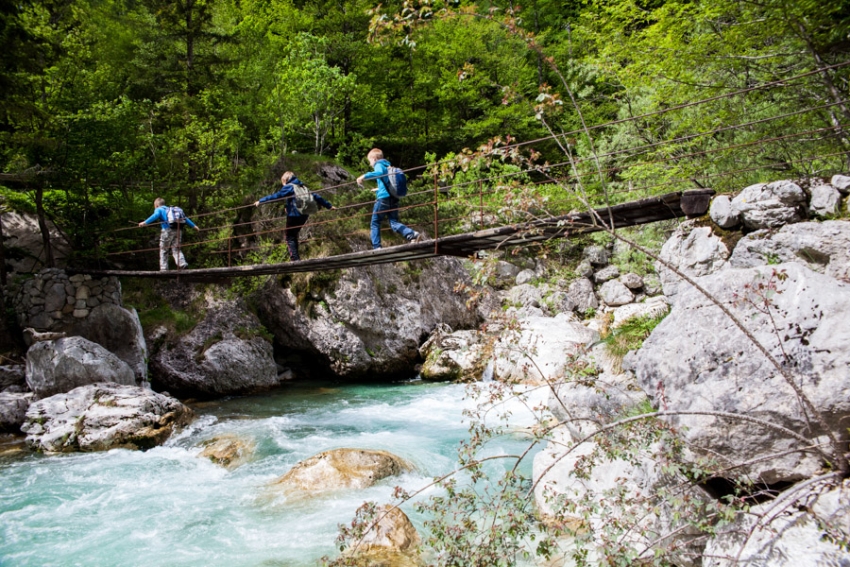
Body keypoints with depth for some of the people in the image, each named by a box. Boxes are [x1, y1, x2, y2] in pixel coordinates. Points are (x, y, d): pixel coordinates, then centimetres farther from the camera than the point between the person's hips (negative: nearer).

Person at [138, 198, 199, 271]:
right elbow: (185, 218, 30)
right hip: (177, 230, 5)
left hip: (167, 230, -5)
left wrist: (145, 222, -22)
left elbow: (155, 215, -15)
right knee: (176, 249, 7)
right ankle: (183, 263, -14)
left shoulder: (159, 209, 10)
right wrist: (193, 226, 37)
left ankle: (163, 268, 3)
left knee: (163, 250, 6)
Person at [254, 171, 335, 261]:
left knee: (290, 237, -1)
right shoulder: (303, 187, 19)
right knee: (294, 235, 19)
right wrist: (329, 206, 32)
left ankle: (295, 259, -11)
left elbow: (276, 196, -12)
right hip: (304, 215, 7)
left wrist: (260, 201, -13)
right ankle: (295, 257, 15)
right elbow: (315, 197, 24)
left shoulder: (289, 187, -2)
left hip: (294, 215, -7)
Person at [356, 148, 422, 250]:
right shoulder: (388, 166, 23)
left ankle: (376, 247, 2)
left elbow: (379, 173, -25)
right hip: (394, 199, 7)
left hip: (383, 198, -7)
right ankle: (412, 234, -16)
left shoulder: (379, 165, -1)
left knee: (375, 223, 5)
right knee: (394, 222, 5)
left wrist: (364, 176, -25)